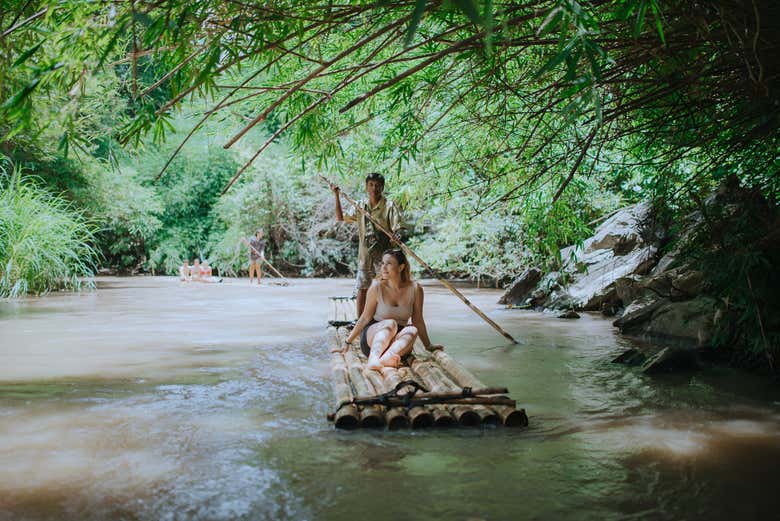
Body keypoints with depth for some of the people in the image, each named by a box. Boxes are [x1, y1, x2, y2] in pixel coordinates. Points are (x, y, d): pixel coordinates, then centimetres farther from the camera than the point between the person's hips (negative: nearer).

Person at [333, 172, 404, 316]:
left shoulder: (389, 206, -4)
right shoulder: (360, 206, 10)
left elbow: (397, 228, -9)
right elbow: (340, 218, 17)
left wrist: (397, 236, -33)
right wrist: (337, 196, 9)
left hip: (384, 253, -4)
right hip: (365, 254, 4)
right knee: (361, 289, 7)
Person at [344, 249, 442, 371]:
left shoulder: (415, 289, -3)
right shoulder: (377, 287, -7)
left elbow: (418, 320, 7)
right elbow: (365, 318, 0)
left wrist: (428, 346, 12)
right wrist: (348, 342, 0)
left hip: (397, 340, 2)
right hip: (373, 335, -2)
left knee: (412, 330, -30)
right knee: (390, 323, -32)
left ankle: (385, 359, -58)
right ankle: (373, 358, -59)